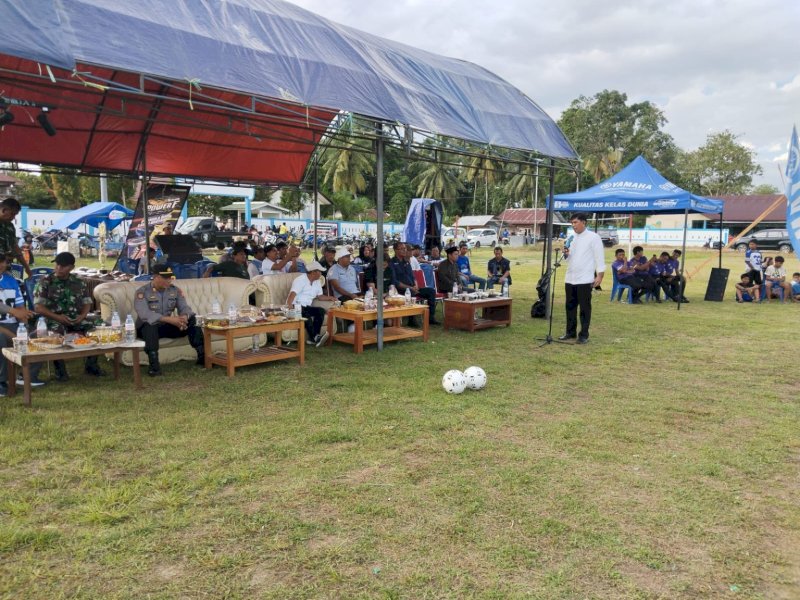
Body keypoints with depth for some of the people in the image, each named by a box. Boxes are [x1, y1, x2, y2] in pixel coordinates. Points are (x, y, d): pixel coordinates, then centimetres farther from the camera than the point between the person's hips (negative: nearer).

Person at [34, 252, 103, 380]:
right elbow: (38, 307, -4)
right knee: (57, 333, -36)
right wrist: (57, 317, -18)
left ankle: (91, 364, -4)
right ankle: (60, 369, -21)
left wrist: (82, 315, -9)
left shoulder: (79, 282, 11)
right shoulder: (45, 282, 1)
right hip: (54, 319, -3)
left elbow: (87, 302, 13)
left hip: (76, 319, 3)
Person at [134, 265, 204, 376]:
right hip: (148, 327, -4)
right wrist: (169, 319, -41)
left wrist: (184, 317, -35)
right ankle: (154, 365, -42)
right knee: (150, 326, -40)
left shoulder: (175, 290, 2)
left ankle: (202, 355, -19)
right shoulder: (142, 292, -14)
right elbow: (144, 314, -29)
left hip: (169, 326, 4)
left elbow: (184, 307, -8)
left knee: (193, 321, -18)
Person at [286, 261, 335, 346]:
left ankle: (313, 338, -30)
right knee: (306, 314, -37)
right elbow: (292, 294, -23)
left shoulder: (317, 282, 17)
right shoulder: (300, 280, -10)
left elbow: (320, 296, 21)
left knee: (321, 311, -20)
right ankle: (314, 338, -42)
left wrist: (330, 297, 0)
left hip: (306, 307, 7)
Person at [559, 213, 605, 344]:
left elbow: (599, 257, -7)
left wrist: (600, 275, -13)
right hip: (570, 278, 6)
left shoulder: (593, 237, -5)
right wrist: (566, 254, -3)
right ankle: (570, 332, 22)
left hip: (585, 279, -6)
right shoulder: (572, 238, 14)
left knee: (585, 308, 1)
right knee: (570, 306, 11)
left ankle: (584, 335, 8)